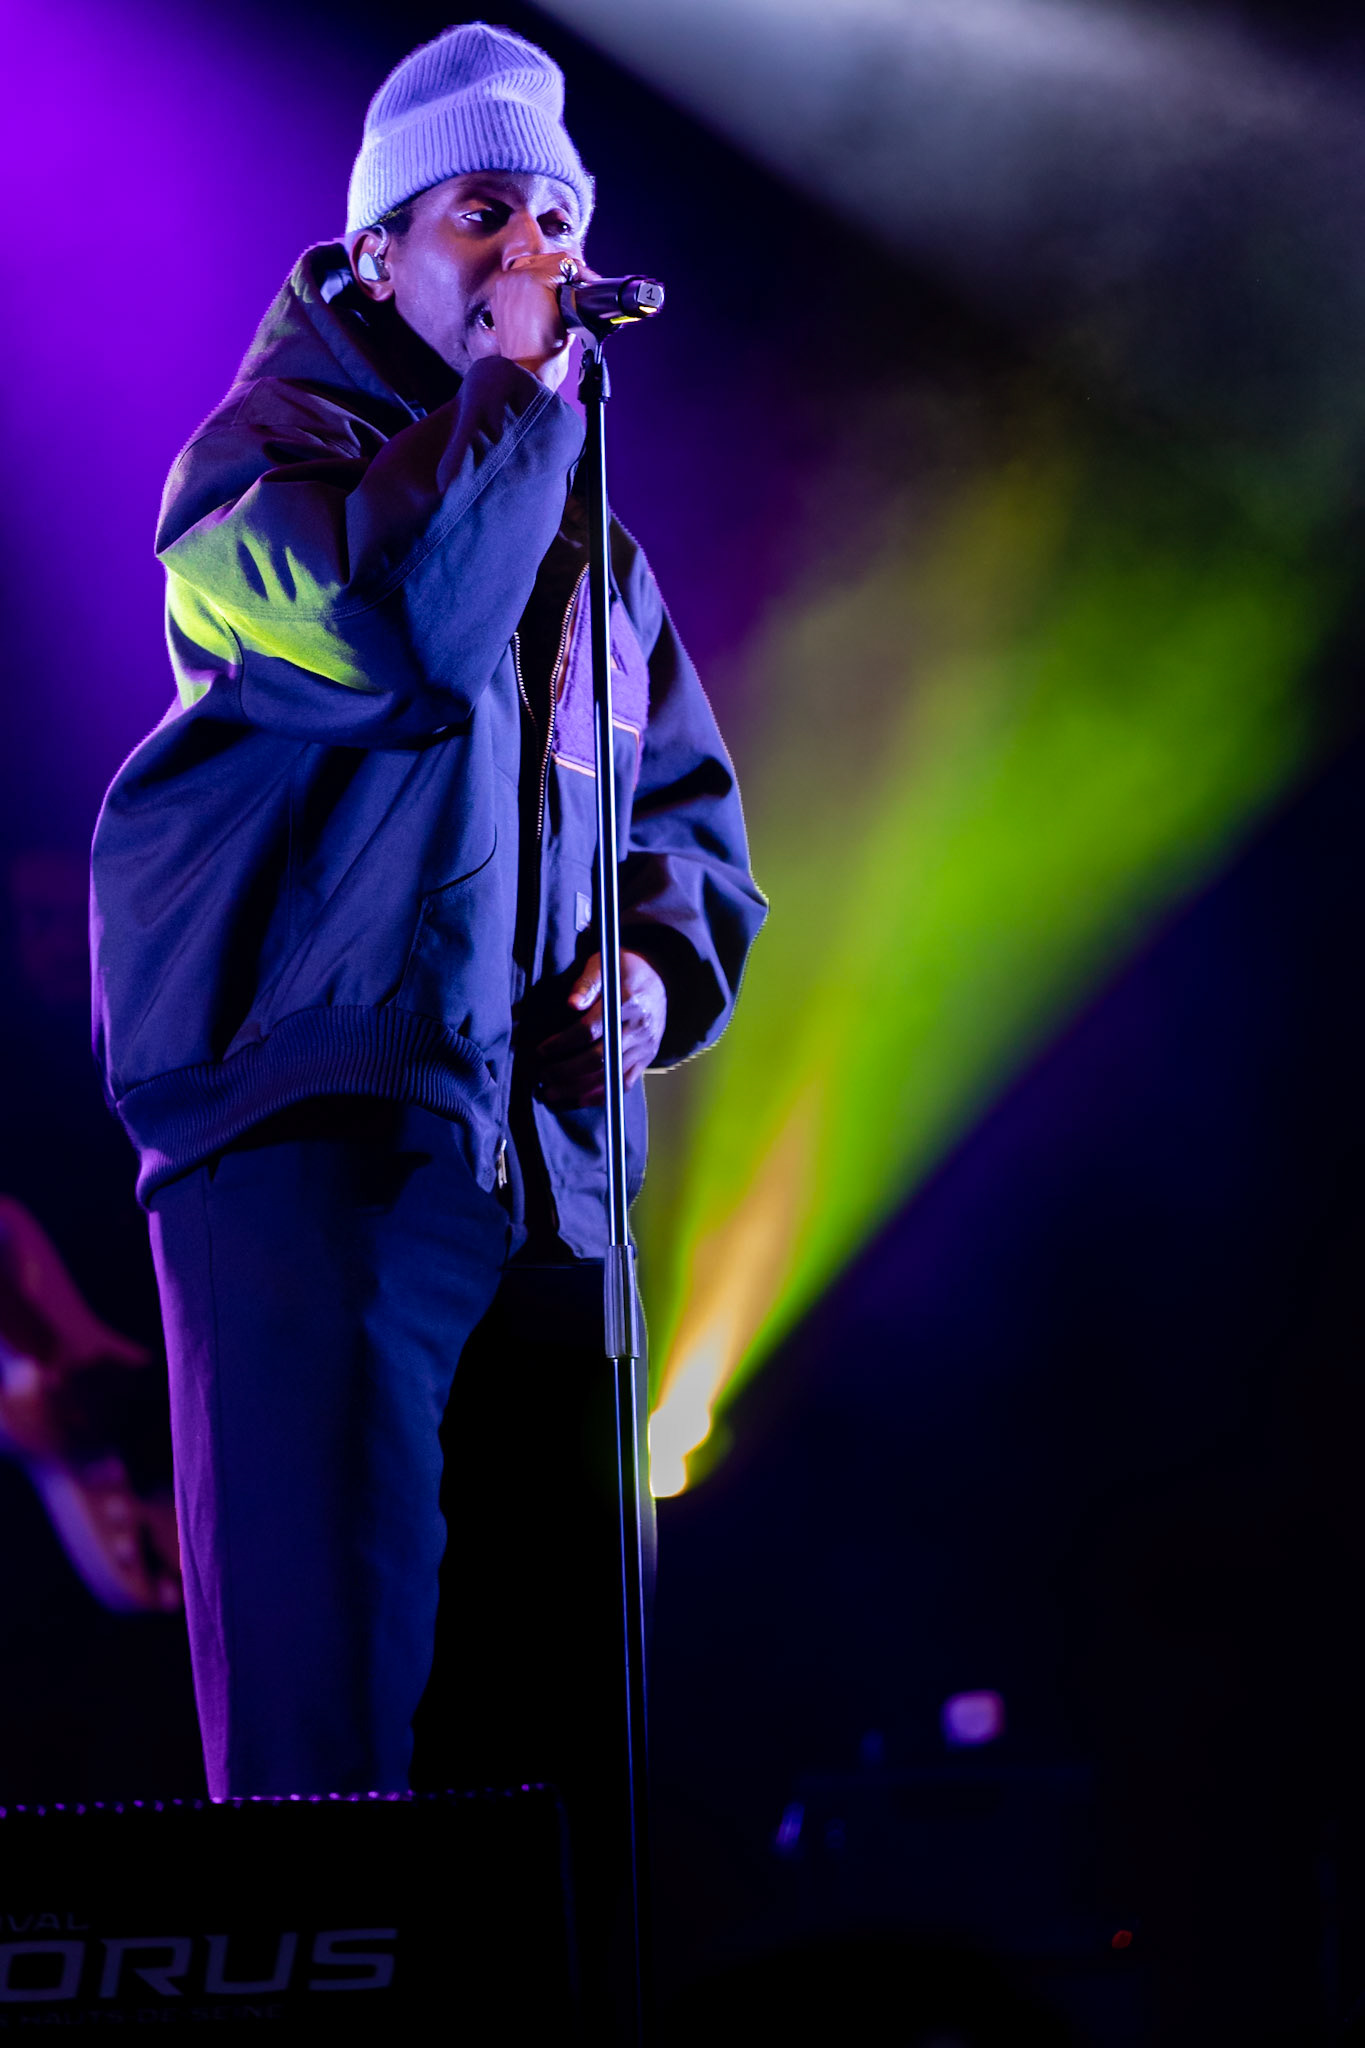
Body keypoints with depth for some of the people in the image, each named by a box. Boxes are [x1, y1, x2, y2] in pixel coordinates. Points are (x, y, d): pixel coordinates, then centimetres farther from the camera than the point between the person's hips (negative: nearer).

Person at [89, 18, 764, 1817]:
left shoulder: (594, 538, 23)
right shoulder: (271, 445, 3)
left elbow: (692, 815, 29)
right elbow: (399, 619, -20)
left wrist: (664, 958, 8)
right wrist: (515, 384, -10)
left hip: (547, 1168, 7)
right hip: (312, 1127, -6)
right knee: (324, 1698, -13)